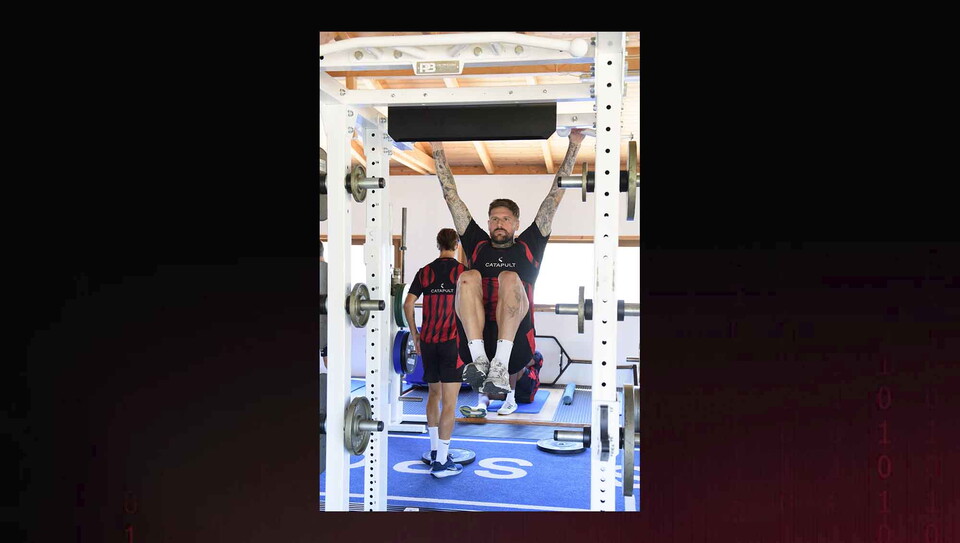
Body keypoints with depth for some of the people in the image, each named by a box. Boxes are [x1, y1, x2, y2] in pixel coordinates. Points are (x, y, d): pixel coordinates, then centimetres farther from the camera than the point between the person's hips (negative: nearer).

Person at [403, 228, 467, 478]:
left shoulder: (425, 271, 7)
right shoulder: (463, 271, -2)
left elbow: (408, 304, 2)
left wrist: (415, 335, 11)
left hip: (428, 340, 4)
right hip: (453, 340, -4)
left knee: (434, 394, 20)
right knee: (449, 402, -3)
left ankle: (434, 449, 27)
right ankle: (441, 461, -4)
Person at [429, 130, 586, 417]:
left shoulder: (527, 246, 22)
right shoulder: (477, 245, 25)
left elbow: (555, 196, 20)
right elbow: (451, 197, 26)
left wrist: (573, 146, 21)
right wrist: (438, 149, 27)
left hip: (515, 343, -1)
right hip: (474, 340, 1)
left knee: (509, 277, -26)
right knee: (468, 278, -22)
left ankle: (500, 366, -39)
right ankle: (479, 361, -34)